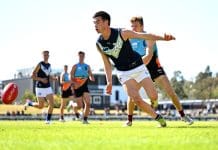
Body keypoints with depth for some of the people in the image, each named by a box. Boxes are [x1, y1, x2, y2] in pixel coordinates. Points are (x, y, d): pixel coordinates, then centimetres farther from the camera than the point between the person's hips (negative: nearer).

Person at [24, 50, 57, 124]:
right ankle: (29, 103, 29)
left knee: (51, 103, -8)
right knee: (41, 106, 1)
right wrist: (41, 79, -23)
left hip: (48, 87, 6)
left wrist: (54, 78, 3)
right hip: (40, 88, -5)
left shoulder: (49, 65, 11)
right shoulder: (40, 64, -9)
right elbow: (33, 76, -10)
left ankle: (48, 119, 4)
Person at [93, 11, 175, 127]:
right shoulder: (99, 44, -7)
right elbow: (107, 63, 3)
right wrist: (109, 82, -3)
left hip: (138, 68, -2)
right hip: (124, 73, 2)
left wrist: (163, 38, -24)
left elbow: (144, 36, -14)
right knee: (136, 100, -17)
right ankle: (158, 118, 1)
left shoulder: (122, 33, -18)